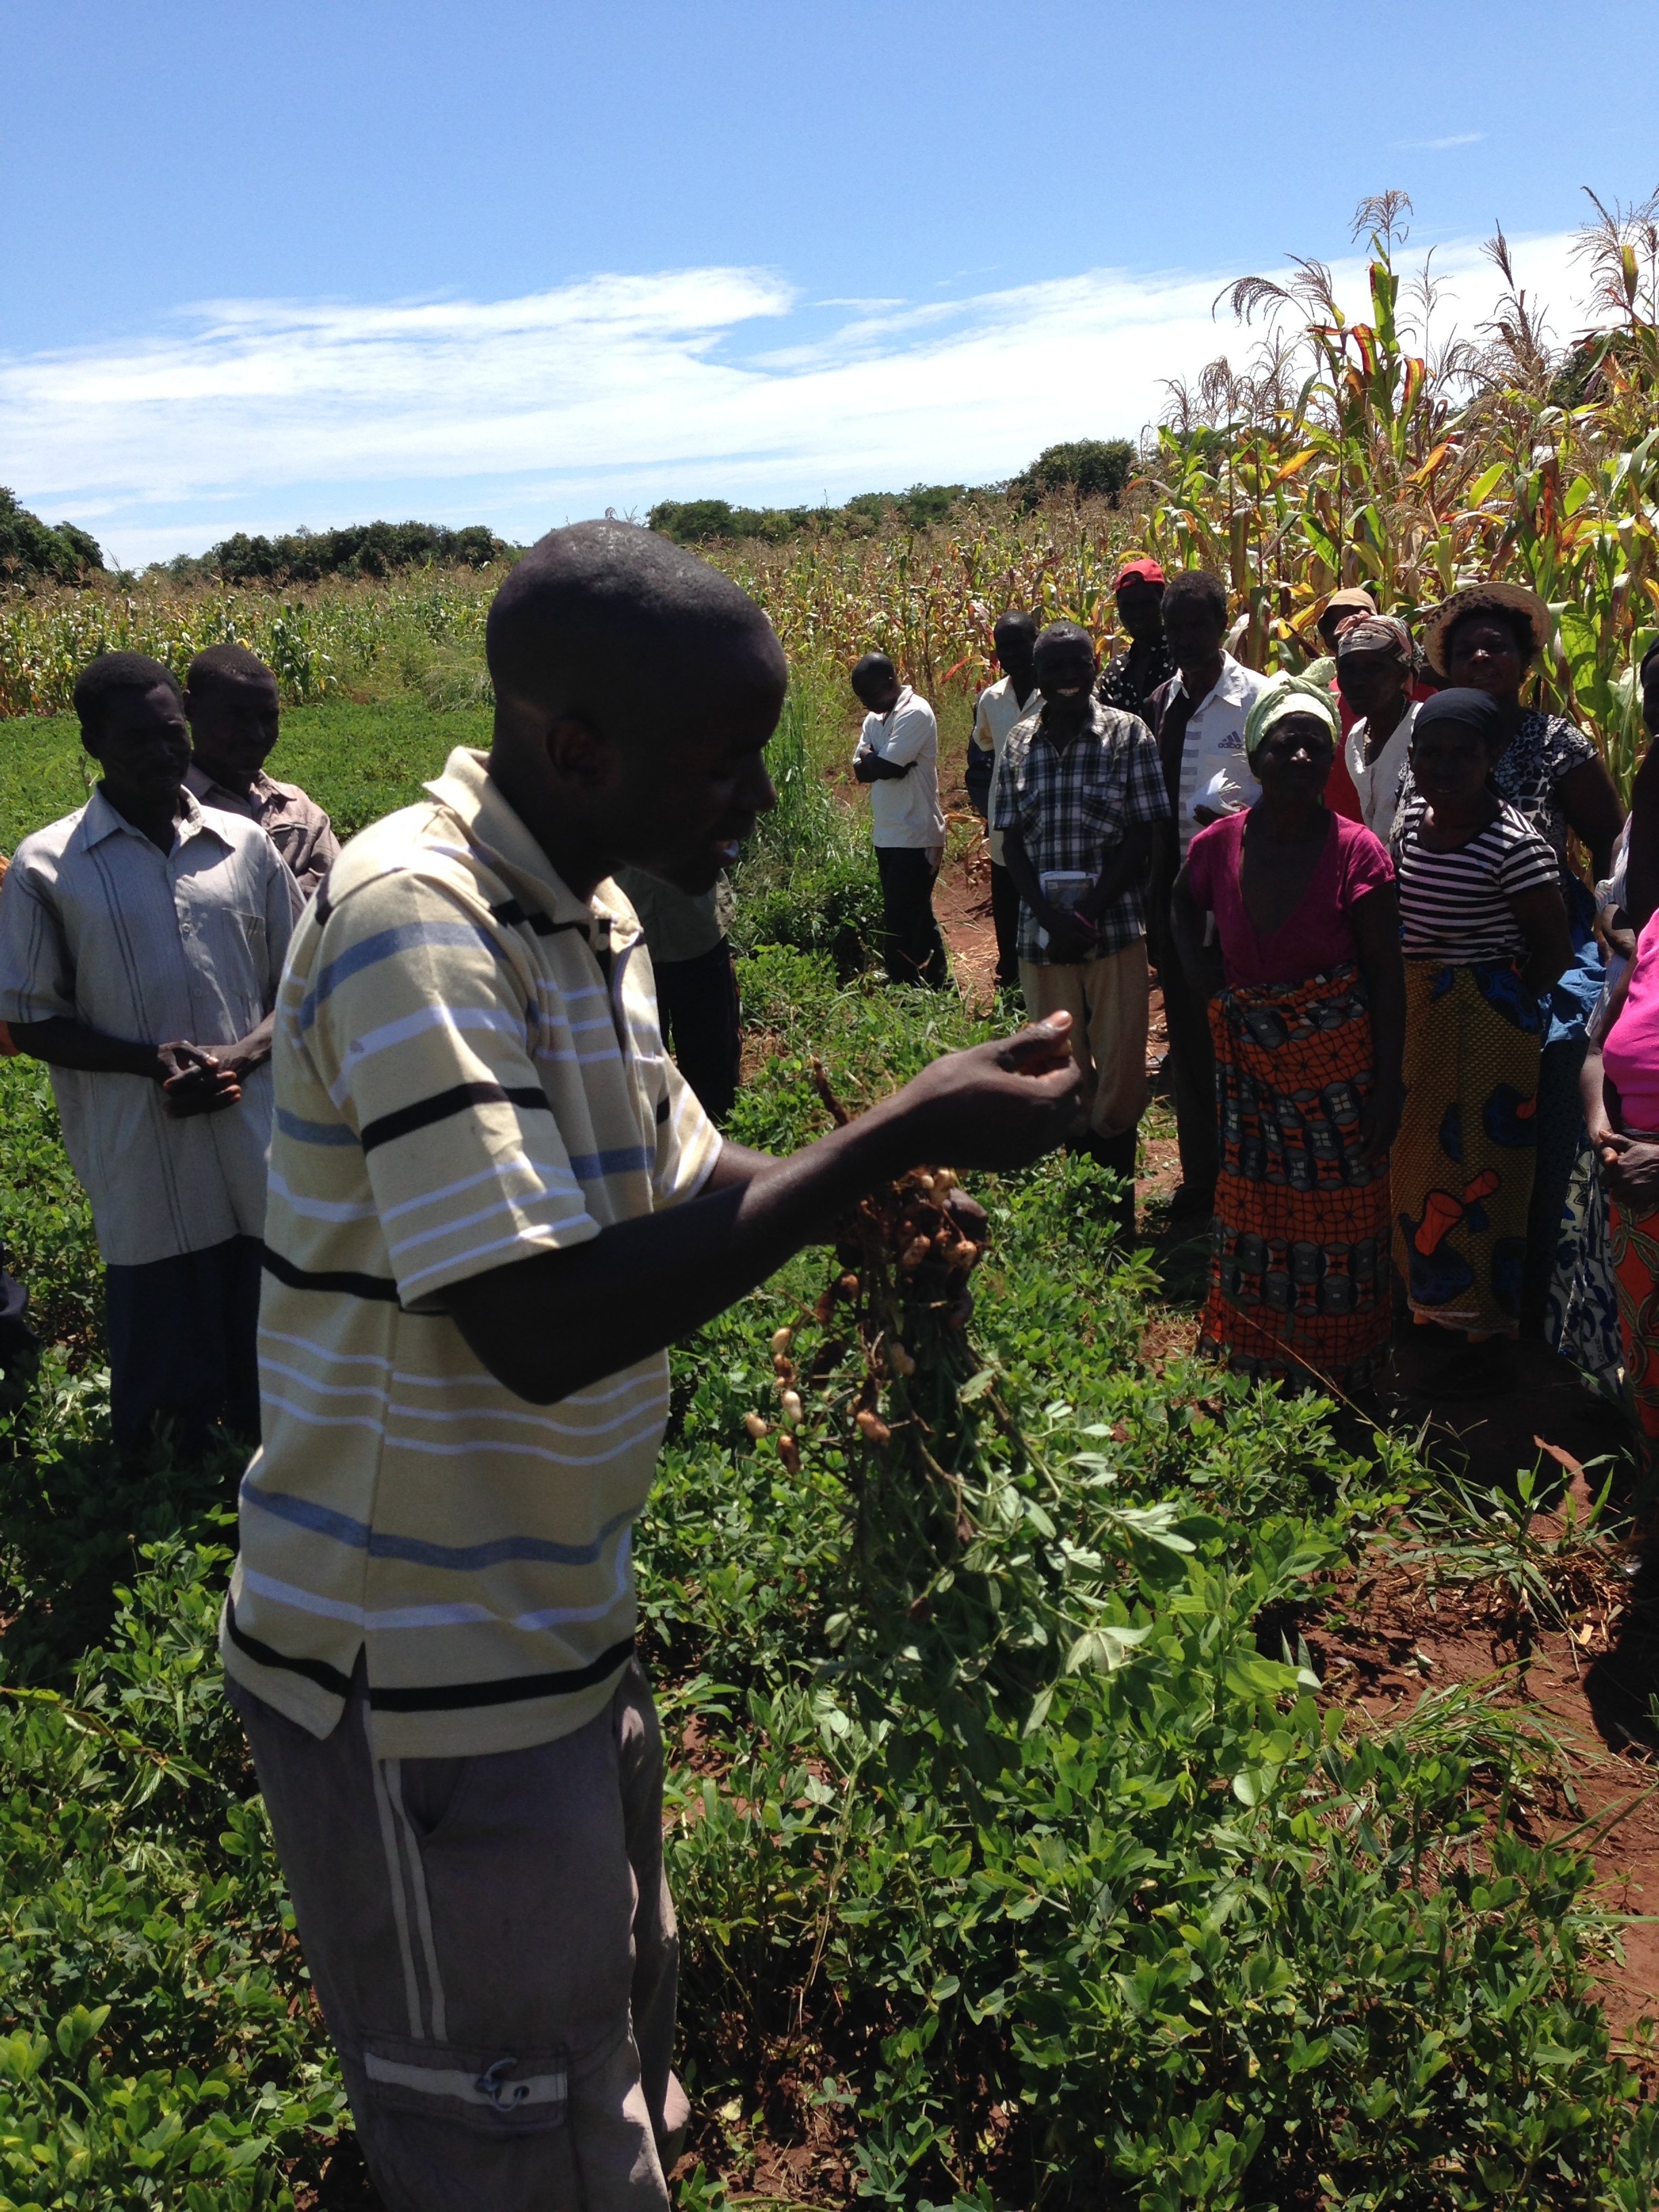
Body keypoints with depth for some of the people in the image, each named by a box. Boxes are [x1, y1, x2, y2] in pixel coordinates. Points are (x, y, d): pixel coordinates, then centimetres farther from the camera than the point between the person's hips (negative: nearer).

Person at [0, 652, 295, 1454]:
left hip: (264, 1163, 3)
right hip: (147, 1177, -2)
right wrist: (151, 1061, -15)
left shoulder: (245, 845, 6)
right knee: (166, 1397, 7)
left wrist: (240, 1056, -10)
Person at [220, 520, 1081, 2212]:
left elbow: (688, 1189, 11)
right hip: (421, 1683, -8)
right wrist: (893, 1137, -27)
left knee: (613, 2055, 27)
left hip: (556, 1625, 8)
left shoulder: (585, 913, 4)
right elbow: (542, 1327, -32)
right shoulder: (411, 918, -24)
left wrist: (936, 1121, -4)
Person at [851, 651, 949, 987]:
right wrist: (884, 763, -15)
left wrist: (870, 758, -2)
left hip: (915, 838, -9)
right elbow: (860, 769, 3)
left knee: (900, 925, -7)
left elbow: (883, 765, -22)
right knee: (919, 920, 17)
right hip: (887, 836, 9)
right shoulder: (874, 718, 11)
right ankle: (937, 986, 28)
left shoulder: (915, 713, -15)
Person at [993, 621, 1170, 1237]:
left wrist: (1090, 911, -14)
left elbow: (1143, 834, -4)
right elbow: (1012, 839, 6)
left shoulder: (1128, 734, 0)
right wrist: (1047, 913, -10)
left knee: (1121, 1071, 0)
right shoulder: (1020, 743, 8)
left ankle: (1115, 1205, 16)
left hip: (1115, 927, -2)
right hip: (1042, 932, 2)